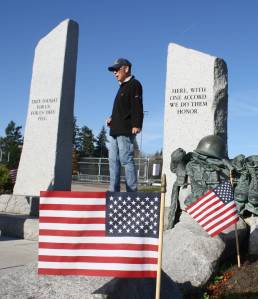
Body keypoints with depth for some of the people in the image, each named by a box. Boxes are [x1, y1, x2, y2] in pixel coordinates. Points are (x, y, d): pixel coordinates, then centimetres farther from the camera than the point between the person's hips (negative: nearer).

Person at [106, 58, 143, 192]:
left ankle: (132, 191, -7)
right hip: (116, 130, 10)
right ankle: (113, 191, 10)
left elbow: (137, 107, -15)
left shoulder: (134, 84, -3)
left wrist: (136, 125, -25)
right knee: (113, 160, 7)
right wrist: (112, 119, 16)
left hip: (126, 130, -10)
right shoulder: (122, 87, 26)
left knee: (126, 159, -11)